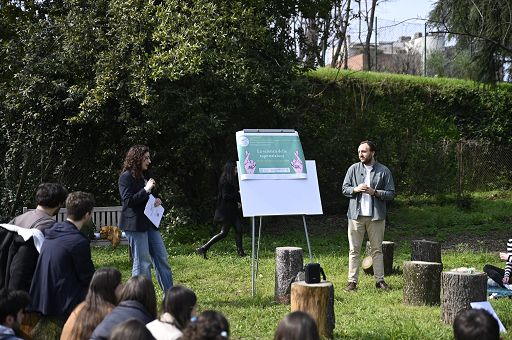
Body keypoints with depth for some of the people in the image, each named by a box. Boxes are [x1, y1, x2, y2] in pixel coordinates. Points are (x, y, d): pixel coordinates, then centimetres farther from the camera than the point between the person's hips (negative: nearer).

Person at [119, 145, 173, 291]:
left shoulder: (144, 176, 17)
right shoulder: (126, 177, -9)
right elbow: (128, 201, -17)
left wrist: (156, 201, 7)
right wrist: (146, 190, -19)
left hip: (149, 223, 9)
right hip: (135, 225, -9)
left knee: (162, 258, 6)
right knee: (142, 262, -4)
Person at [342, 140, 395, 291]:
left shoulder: (384, 171, 2)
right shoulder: (353, 169, 7)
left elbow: (391, 193, 1)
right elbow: (344, 189, 9)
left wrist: (375, 192, -14)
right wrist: (356, 189, -11)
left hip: (376, 216, -1)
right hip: (356, 215, 1)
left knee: (377, 249, 6)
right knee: (354, 250, 1)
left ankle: (379, 280, 12)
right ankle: (352, 281, 5)